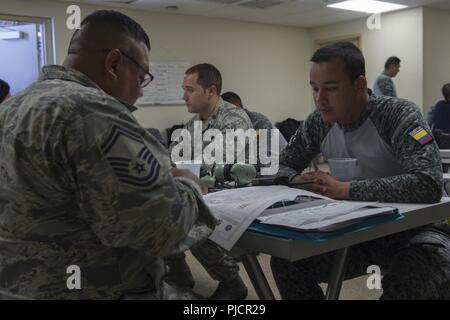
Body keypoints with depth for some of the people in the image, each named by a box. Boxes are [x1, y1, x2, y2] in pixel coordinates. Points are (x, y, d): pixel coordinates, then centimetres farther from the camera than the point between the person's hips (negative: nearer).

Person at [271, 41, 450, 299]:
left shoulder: (399, 115, -21)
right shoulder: (319, 123, -5)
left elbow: (429, 184, -35)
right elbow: (281, 165, 6)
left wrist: (344, 190, -35)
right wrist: (297, 180, -20)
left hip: (413, 229, -5)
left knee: (410, 286, -36)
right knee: (286, 262, -11)